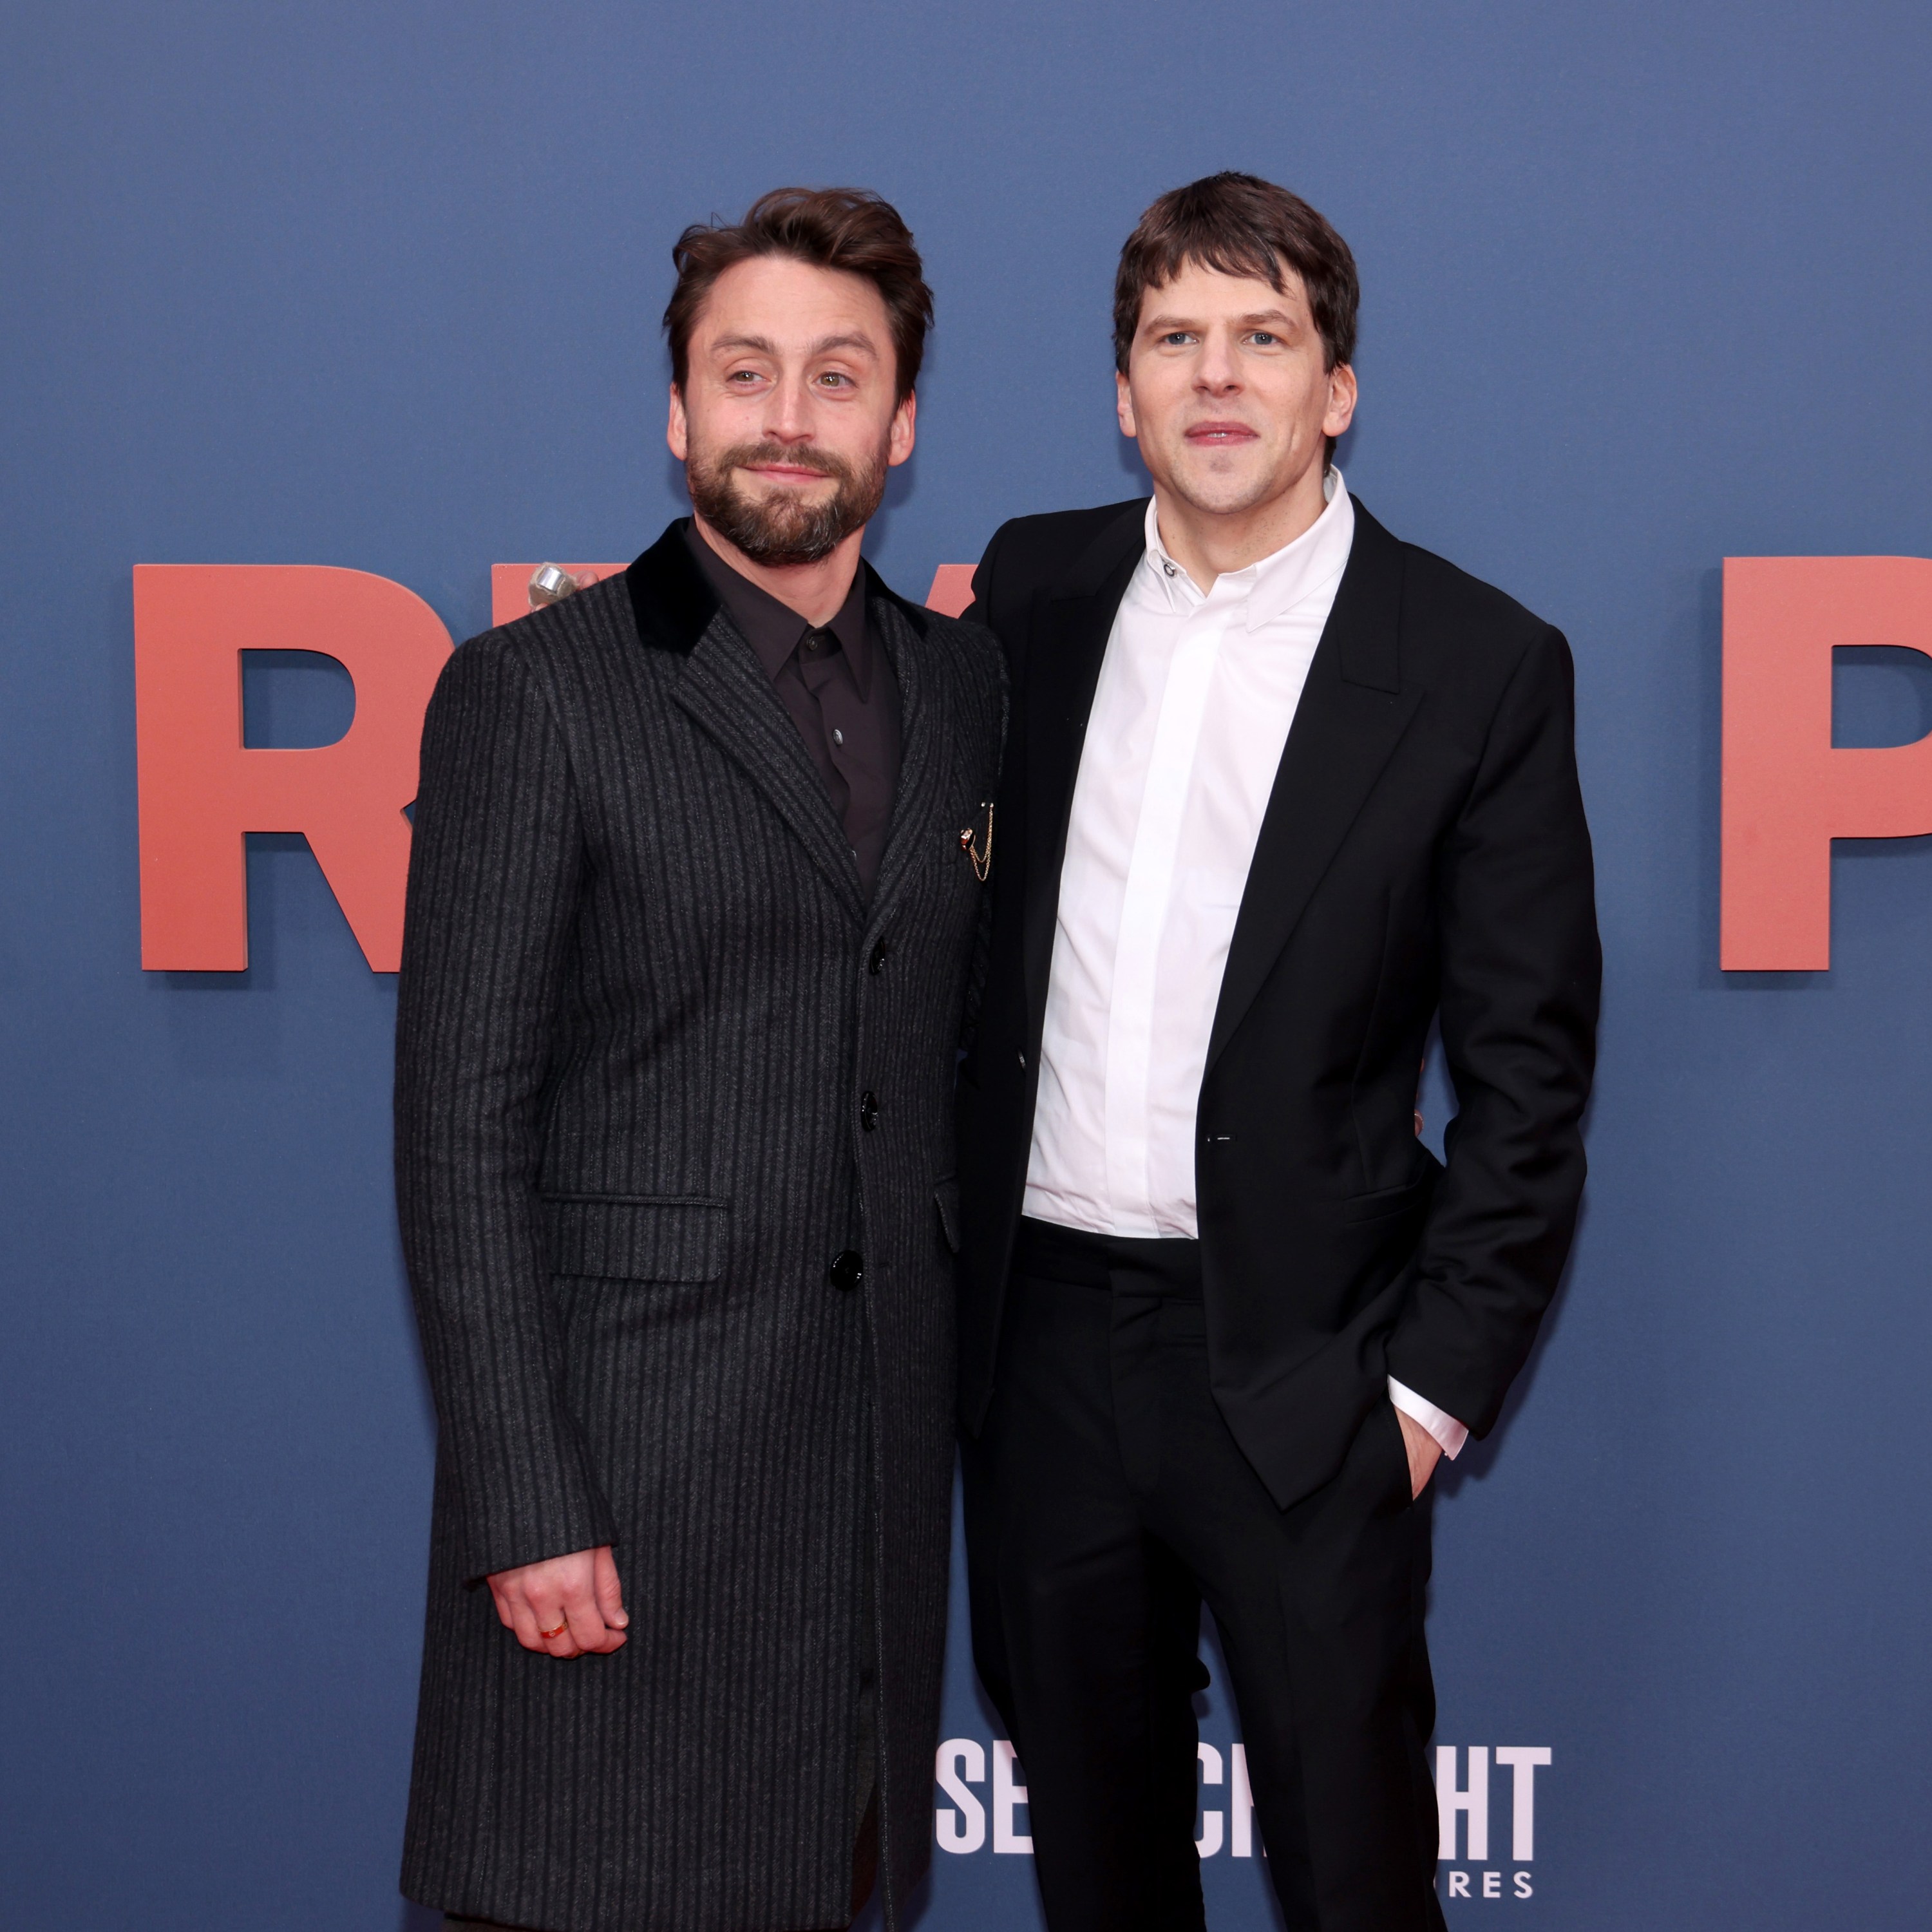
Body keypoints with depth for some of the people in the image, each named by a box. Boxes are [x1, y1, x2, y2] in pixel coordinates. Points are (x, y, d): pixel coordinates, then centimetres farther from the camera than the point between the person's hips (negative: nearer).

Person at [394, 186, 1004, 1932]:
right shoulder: (534, 692, -5)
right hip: (624, 1456, -4)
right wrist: (522, 1506, -13)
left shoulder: (966, 686, 11)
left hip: (883, 1451, 5)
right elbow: (463, 1132, -8)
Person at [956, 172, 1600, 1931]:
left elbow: (1528, 1071, -6)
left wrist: (1438, 1379, -8)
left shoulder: (1482, 665, -7)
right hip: (1040, 1327, 4)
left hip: (1299, 1361, -3)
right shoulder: (1033, 589, 5)